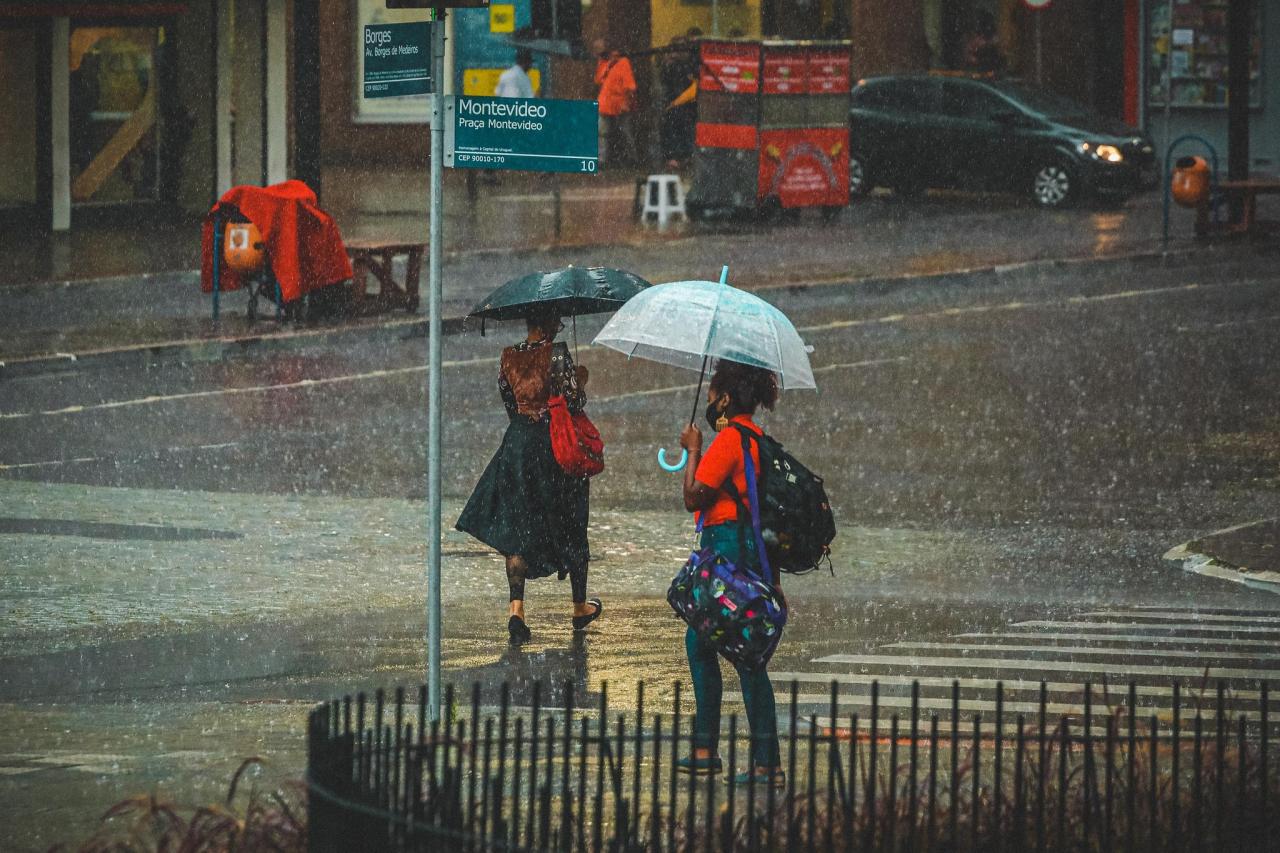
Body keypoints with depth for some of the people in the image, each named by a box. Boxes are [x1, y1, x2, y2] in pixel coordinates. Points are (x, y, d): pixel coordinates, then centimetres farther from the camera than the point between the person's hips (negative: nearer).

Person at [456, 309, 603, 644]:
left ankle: (516, 607, -14)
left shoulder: (509, 356, 2)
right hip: (554, 443, -3)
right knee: (570, 528, 13)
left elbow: (509, 404, 11)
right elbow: (574, 401, -15)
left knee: (517, 528, 3)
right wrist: (580, 380, 4)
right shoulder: (556, 354, -14)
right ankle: (580, 607, 26)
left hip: (518, 441, 4)